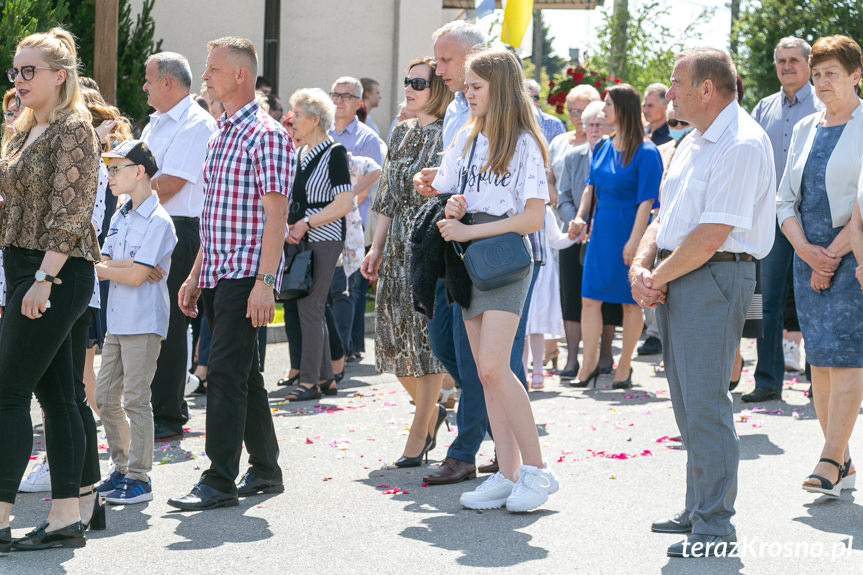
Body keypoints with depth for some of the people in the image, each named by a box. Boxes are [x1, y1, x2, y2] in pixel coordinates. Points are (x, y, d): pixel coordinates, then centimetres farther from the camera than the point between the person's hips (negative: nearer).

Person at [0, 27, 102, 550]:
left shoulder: (74, 128, -10)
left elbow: (69, 212, -17)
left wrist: (45, 278, -22)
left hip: (57, 273, -9)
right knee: (56, 395, 7)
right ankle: (67, 517, 9)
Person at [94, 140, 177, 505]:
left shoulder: (158, 221, -12)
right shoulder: (120, 217, 14)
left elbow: (135, 275, -17)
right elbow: (104, 265, 6)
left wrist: (101, 268, -4)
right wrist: (126, 264, -13)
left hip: (144, 324, -8)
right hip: (117, 321, 8)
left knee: (135, 399, -6)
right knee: (105, 397, 10)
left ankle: (139, 479, 1)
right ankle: (120, 469, 21)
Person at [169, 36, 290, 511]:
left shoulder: (267, 135, -10)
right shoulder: (220, 136, 18)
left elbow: (275, 215, -16)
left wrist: (264, 282, -22)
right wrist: (196, 276, 19)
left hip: (247, 274, -9)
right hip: (217, 273, 9)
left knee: (225, 373, -11)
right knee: (242, 374, 13)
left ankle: (220, 481, -8)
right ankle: (265, 471, 21)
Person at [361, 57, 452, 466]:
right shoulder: (401, 133, 14)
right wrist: (376, 248, 14)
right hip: (398, 248, 7)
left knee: (427, 335, -3)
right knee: (393, 335, 5)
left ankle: (418, 434, 5)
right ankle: (431, 410, 27)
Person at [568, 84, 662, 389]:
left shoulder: (645, 152, -11)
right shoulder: (602, 148, 10)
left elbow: (646, 200, -15)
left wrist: (634, 241, -21)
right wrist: (581, 218, 1)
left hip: (629, 229, -6)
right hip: (600, 230, 6)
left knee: (630, 301, 4)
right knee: (589, 297, 2)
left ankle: (624, 367, 13)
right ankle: (589, 364, 7)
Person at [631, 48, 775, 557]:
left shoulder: (743, 144, -15)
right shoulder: (693, 143, 17)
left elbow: (711, 235, -20)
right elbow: (665, 215, 18)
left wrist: (659, 279, -11)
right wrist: (641, 268, 0)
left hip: (715, 277, -10)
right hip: (674, 277, 10)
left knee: (706, 403, -9)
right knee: (687, 400, 14)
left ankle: (714, 527, -4)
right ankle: (698, 509, 24)